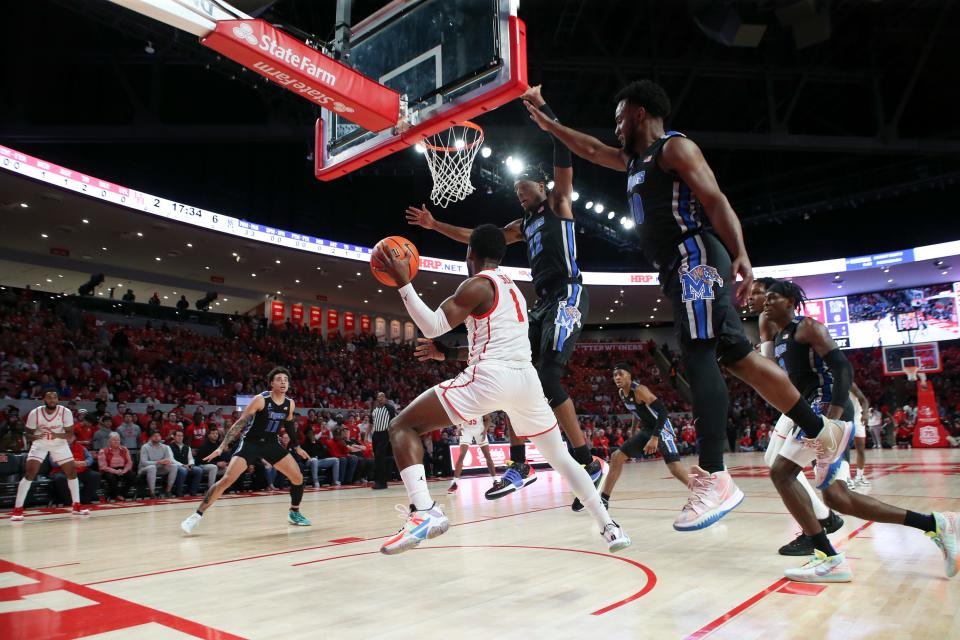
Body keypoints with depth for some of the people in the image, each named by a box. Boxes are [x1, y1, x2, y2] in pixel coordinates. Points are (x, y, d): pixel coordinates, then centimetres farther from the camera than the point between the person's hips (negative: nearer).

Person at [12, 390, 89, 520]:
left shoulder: (65, 412, -20)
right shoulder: (35, 413, -20)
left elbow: (70, 433, -13)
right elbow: (28, 433, -9)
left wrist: (57, 435, -34)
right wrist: (34, 437, -32)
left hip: (59, 443, 1)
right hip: (40, 443, -1)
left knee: (72, 471, -3)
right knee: (30, 473, -17)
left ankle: (77, 506, 9)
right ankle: (17, 509, -8)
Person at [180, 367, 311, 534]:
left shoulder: (290, 404, -3)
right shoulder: (260, 399, -19)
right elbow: (240, 423, -18)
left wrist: (297, 447, 23)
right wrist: (222, 447, -24)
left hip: (272, 444, 5)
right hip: (250, 443, -5)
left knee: (298, 477, -1)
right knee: (226, 480, -18)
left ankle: (294, 513, 22)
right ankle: (197, 515, -4)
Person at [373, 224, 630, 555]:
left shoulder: (478, 284, 0)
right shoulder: (512, 287, 25)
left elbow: (431, 327, -10)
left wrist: (403, 282, -7)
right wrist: (449, 353, 32)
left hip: (490, 378, -8)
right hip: (526, 378, 8)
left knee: (402, 426, -2)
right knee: (560, 456, 24)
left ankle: (424, 512, -21)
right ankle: (609, 527, 23)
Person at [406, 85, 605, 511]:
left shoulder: (558, 203, 6)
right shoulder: (524, 225, 25)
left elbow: (563, 159, -10)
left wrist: (543, 111, -17)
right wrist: (435, 225, 25)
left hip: (567, 297, -9)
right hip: (543, 304, 9)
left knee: (548, 377, -22)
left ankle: (589, 466, -15)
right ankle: (518, 466, 11)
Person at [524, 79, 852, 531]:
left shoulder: (674, 147, -2)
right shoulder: (635, 160, 25)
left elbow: (715, 200, -14)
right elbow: (590, 150, 40)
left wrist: (740, 254, -26)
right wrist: (549, 125, 43)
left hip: (696, 260, -9)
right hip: (678, 271, 9)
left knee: (698, 360, -18)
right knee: (738, 358, 8)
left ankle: (713, 479, -20)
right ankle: (822, 430, 19)